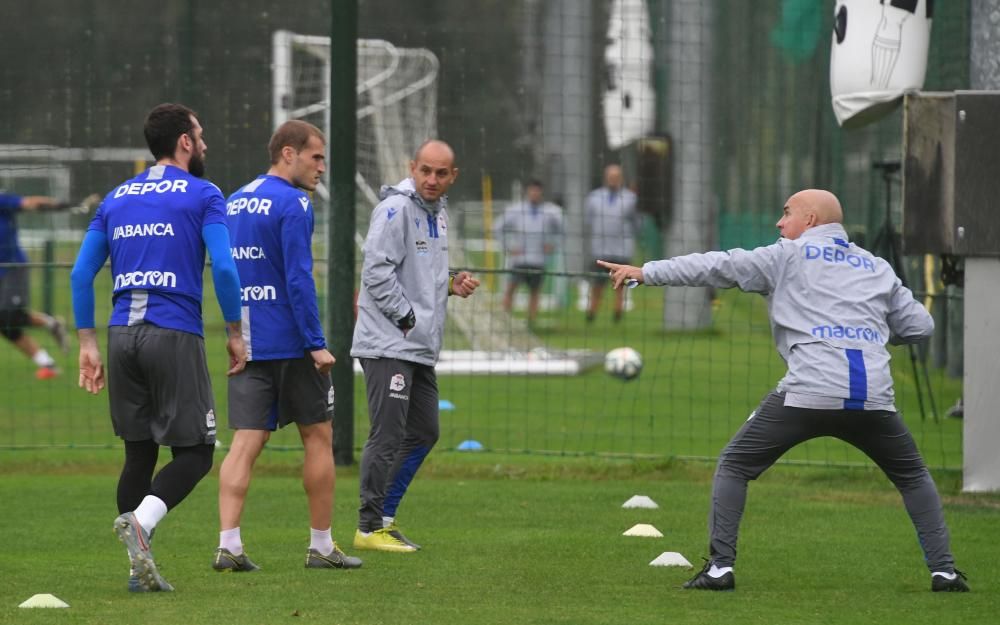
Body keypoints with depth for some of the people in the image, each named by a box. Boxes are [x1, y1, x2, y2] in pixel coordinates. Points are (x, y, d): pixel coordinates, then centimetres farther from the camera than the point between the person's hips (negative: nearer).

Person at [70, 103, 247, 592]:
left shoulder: (116, 199, 16)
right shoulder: (202, 195, 0)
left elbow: (81, 273, 11)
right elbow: (223, 268, -11)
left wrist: (87, 344, 13)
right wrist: (235, 333, -1)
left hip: (123, 333, 5)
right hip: (175, 335, -5)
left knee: (139, 453, 10)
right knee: (194, 452, 0)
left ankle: (139, 567, 5)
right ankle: (139, 521, -25)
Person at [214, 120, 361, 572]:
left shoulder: (234, 203, 14)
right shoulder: (293, 204, -11)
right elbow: (299, 279, -18)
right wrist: (317, 344, -16)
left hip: (246, 343, 6)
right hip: (289, 343, -6)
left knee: (246, 442, 0)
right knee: (318, 437, 7)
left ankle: (228, 544, -13)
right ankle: (321, 546, 11)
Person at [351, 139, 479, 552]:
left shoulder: (436, 212, 16)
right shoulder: (397, 208, -12)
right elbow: (377, 270, -18)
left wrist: (452, 285, 7)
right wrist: (407, 319, -17)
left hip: (421, 347, 10)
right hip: (389, 344, -10)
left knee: (423, 433, 14)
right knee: (388, 436, -10)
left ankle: (383, 517, 22)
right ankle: (370, 528, -5)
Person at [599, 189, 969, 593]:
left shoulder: (789, 257, 12)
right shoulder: (877, 268, 22)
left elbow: (718, 267, 8)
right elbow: (919, 325, 18)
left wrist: (645, 272, 11)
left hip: (808, 392, -3)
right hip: (873, 398, 3)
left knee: (734, 466, 13)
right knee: (913, 477, 23)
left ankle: (720, 566, 2)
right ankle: (943, 570, 11)